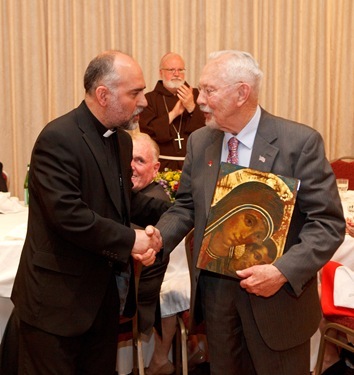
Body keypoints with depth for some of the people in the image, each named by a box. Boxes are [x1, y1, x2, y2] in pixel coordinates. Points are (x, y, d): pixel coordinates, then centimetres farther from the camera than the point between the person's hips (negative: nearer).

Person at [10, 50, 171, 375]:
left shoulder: (121, 139, 10)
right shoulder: (58, 139, -18)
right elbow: (67, 214, -26)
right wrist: (130, 240, -19)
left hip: (106, 295, 8)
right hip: (59, 298, -8)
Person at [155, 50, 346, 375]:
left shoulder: (300, 142, -13)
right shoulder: (199, 142, 3)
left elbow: (329, 223, -13)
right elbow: (186, 207, 10)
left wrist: (283, 272, -24)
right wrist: (158, 240, -10)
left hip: (278, 294, -4)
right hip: (214, 289, 5)